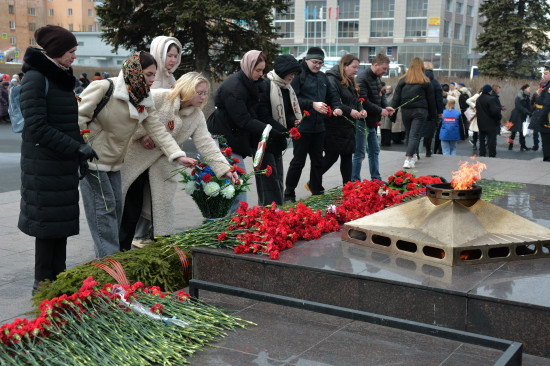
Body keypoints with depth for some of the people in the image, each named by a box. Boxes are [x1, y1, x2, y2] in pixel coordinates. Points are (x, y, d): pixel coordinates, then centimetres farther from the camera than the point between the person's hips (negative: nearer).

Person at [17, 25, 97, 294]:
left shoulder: (62, 77, 14)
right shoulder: (35, 78, -12)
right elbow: (37, 127, -17)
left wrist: (80, 156, 17)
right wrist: (77, 148, -18)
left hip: (65, 164, 8)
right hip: (44, 164, -8)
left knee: (63, 221, 10)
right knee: (48, 222, -2)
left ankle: (58, 276, 20)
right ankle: (43, 282, 10)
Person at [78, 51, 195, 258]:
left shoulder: (144, 101, 5)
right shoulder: (104, 88, -18)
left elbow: (157, 129, -1)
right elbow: (79, 116, -16)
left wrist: (178, 155, -13)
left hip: (114, 162, 8)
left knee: (116, 207, 11)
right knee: (104, 207, -8)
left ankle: (110, 255, 24)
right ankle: (110, 258, -2)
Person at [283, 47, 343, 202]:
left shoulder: (322, 77, 14)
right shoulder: (299, 75, -10)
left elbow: (332, 95, 20)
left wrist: (336, 107, 0)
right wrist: (312, 104, -23)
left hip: (319, 126, 7)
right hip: (302, 126, -7)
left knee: (318, 160, 14)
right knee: (298, 161, -2)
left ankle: (317, 191, 27)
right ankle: (289, 195, 8)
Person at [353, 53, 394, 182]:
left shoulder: (377, 78, 12)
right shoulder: (363, 79, -18)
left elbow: (381, 95, 22)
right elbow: (363, 101, -25)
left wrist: (386, 106, 2)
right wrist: (380, 110, -18)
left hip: (372, 122, 10)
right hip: (363, 122, -10)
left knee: (374, 150, 16)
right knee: (359, 153, -4)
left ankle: (376, 179, 26)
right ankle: (355, 181, 4)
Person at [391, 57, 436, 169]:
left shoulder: (403, 80, 2)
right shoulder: (426, 82, 0)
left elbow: (396, 97, 2)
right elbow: (431, 100, 6)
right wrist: (433, 115, 14)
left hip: (405, 111, 2)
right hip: (420, 111, -2)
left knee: (409, 134, 17)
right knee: (415, 135, -5)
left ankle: (410, 157, 26)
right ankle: (408, 159, -16)